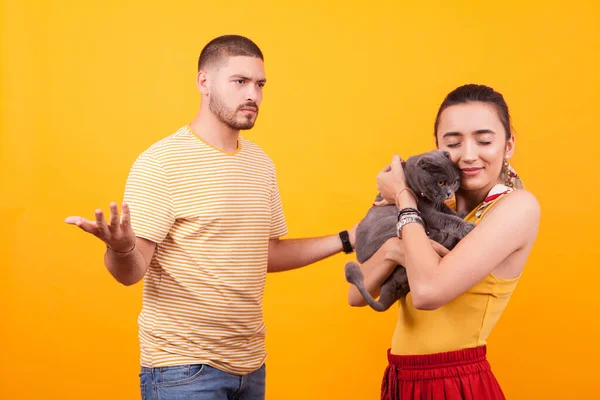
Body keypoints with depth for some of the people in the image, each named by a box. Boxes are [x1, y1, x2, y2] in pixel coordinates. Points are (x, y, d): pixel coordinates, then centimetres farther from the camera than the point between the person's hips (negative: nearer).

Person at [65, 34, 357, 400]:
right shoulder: (160, 163, -13)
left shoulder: (262, 163, 8)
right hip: (184, 368, -6)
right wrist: (121, 248, -38)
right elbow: (131, 272, -16)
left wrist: (347, 239, 9)